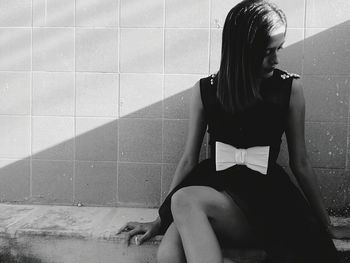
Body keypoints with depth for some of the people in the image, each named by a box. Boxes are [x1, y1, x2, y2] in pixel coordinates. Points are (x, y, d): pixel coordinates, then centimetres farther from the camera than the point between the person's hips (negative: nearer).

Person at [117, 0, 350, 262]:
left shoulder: (289, 88, -1)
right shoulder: (206, 90, 3)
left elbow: (300, 162, 6)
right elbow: (189, 159, 8)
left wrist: (326, 225, 12)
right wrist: (161, 220, 9)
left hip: (265, 193, -2)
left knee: (185, 200, -32)